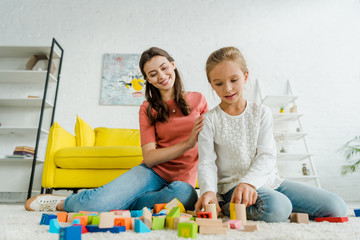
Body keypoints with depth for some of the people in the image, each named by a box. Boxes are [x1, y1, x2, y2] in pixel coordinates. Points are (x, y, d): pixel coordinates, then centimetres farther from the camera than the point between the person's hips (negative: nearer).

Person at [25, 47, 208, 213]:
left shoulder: (197, 99, 5)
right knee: (97, 202, -26)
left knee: (184, 192, -38)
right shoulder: (147, 109, 3)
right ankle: (63, 202, 8)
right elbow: (149, 157, -7)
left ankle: (122, 202, -14)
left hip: (182, 180, 1)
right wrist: (188, 143, -21)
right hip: (154, 172, 0)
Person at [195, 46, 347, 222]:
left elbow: (267, 155, -5)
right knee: (276, 207, -35)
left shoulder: (261, 112, 5)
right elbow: (206, 163, -8)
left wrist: (248, 182, -23)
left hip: (267, 180, 5)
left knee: (337, 207, -4)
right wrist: (208, 191, -29)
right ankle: (224, 207, -9)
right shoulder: (209, 120, -2)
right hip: (232, 184, -4)